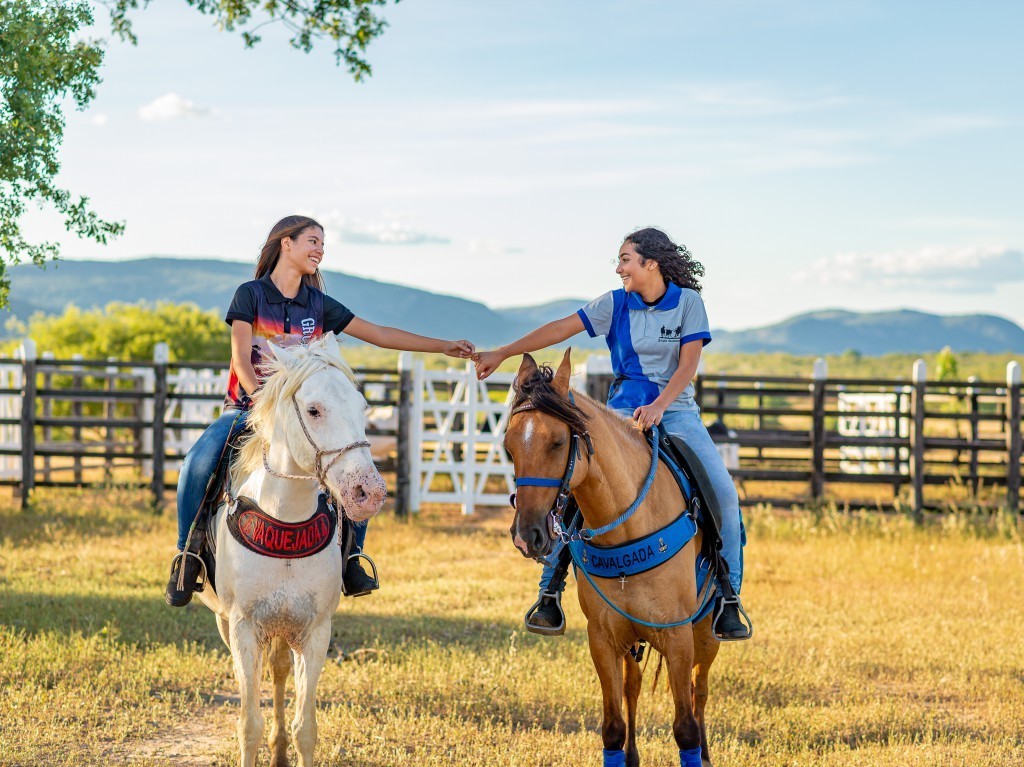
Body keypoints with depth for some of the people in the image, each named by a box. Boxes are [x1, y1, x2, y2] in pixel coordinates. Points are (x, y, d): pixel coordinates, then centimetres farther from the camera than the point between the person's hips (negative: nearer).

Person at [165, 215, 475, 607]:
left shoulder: (319, 305, 9)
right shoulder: (251, 294, -2)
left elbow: (381, 334, 8)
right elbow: (241, 359, -10)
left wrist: (443, 346, 2)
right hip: (246, 408, -4)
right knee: (197, 464, -33)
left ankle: (350, 555, 1)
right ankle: (188, 554, -15)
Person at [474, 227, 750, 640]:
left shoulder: (688, 302, -3)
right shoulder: (616, 304, 1)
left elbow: (689, 363, -10)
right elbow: (561, 329, 1)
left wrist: (658, 406, -25)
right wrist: (501, 353, -1)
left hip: (676, 409, -1)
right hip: (623, 407, 1)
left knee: (724, 493, -16)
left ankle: (728, 598, -5)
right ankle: (549, 590, -6)